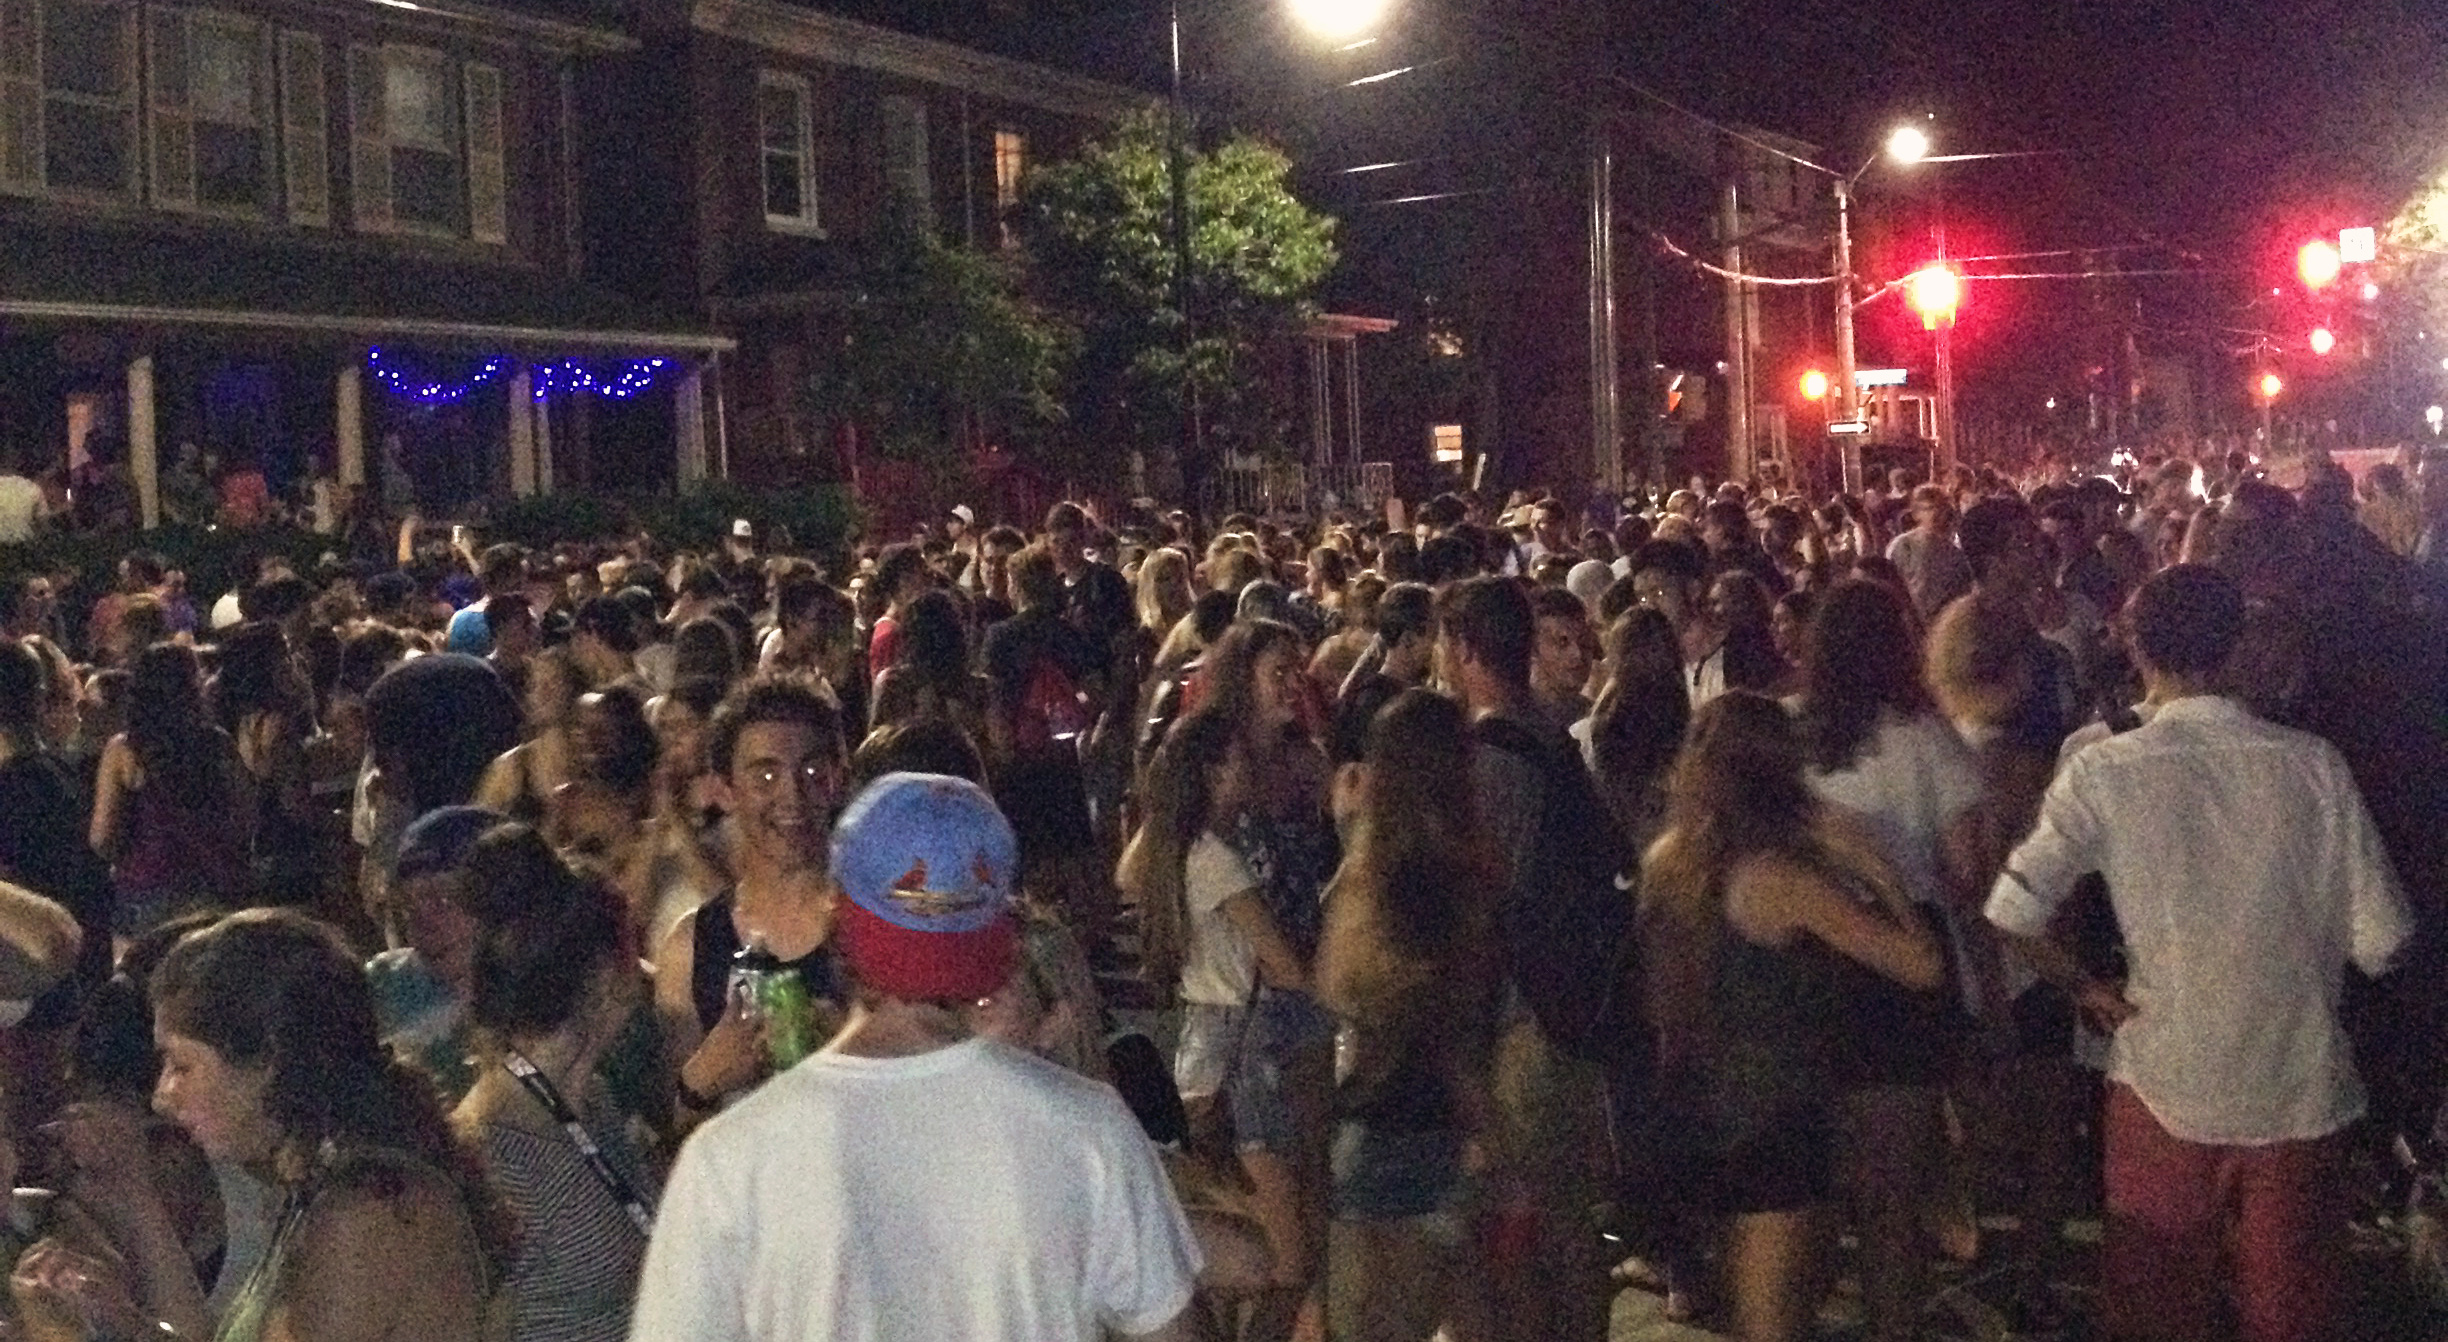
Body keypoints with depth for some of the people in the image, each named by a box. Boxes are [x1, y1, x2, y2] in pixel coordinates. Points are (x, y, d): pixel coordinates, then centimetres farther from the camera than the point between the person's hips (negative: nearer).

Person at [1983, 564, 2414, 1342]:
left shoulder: (2105, 772, -10)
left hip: (2165, 1086, -1)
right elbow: (2380, 942, -6)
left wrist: (2087, 991, 2)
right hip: (2300, 1089, 1)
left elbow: (2014, 914, -15)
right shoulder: (2313, 767, -7)